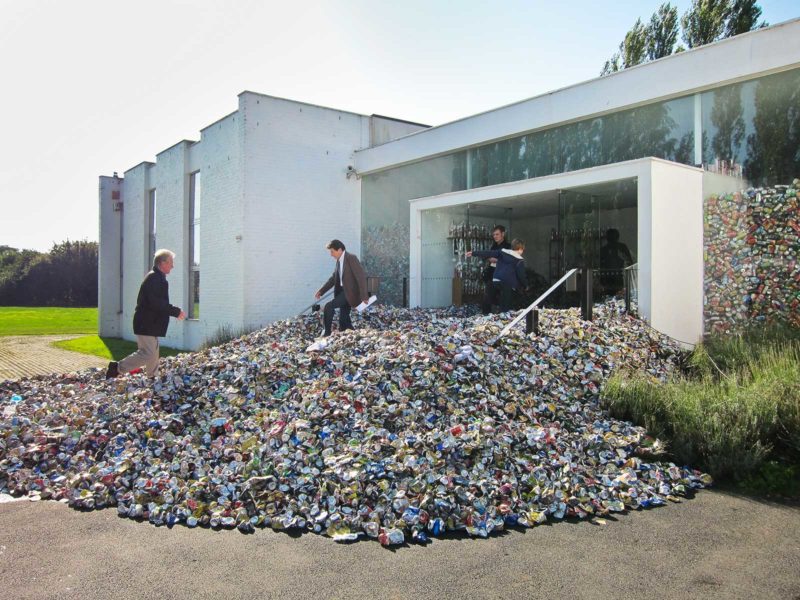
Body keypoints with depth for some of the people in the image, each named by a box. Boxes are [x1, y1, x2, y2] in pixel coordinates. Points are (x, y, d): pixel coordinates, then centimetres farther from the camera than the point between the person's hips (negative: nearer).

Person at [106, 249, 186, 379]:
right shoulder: (154, 278, -17)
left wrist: (174, 312, 15)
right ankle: (117, 367, -1)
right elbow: (156, 303, -25)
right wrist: (176, 311, -18)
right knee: (148, 353, -10)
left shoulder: (156, 277, 16)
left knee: (153, 353, 15)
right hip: (146, 324, -11)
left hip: (150, 324, 11)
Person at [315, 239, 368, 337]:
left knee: (328, 307, -19)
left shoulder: (351, 258, -14)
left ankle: (327, 333, -9)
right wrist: (321, 291, 8)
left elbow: (361, 277, -18)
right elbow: (333, 279, 17)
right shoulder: (339, 261, 11)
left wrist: (364, 296, -21)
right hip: (342, 291, 9)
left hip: (350, 292, -9)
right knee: (343, 319, 9)